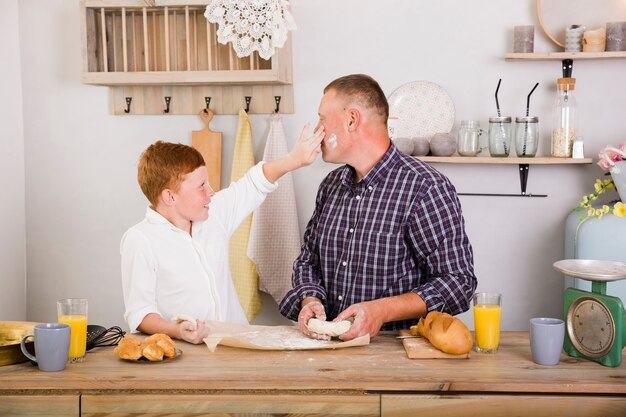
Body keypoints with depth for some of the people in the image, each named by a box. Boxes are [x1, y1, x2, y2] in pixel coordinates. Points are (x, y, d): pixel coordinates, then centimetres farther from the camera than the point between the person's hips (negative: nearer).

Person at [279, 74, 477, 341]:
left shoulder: (426, 188, -10)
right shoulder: (331, 185, 13)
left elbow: (458, 282, -12)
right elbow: (308, 260, 19)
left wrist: (382, 310, -22)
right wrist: (310, 299, -3)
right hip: (330, 344, 5)